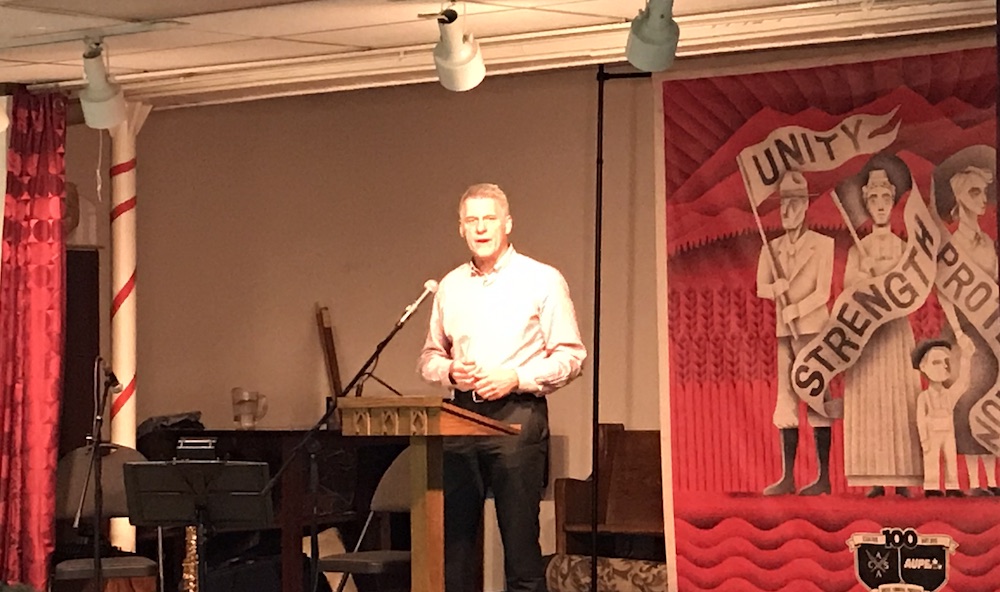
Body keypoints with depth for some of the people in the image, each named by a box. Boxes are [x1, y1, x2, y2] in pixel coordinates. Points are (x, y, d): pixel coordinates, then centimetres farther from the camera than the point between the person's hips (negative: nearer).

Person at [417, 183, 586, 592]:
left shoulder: (542, 281, 1)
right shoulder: (450, 286, 15)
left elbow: (570, 356, -2)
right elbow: (429, 358, 20)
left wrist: (516, 379, -14)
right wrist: (450, 371, -3)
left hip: (517, 415, -4)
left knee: (520, 539, -5)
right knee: (453, 537, 4)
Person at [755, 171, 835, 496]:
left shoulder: (822, 244, -2)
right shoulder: (772, 248, 12)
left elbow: (822, 292, -8)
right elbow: (761, 288, 10)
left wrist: (795, 309, -20)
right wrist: (776, 289, -12)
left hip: (812, 327, -5)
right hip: (784, 331, 5)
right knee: (786, 401, 5)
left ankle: (824, 477, -4)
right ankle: (788, 477, 7)